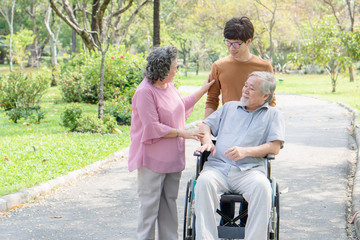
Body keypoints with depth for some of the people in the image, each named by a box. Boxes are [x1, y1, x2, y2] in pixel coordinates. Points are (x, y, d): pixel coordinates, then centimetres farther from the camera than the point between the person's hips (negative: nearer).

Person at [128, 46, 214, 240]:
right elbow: (152, 128, -20)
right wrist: (183, 133, -17)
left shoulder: (168, 86, 8)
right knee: (150, 203, -1)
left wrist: (203, 90, 29)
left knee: (170, 202, 14)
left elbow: (182, 105, 27)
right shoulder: (145, 92, -18)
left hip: (172, 157, 8)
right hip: (152, 158, -8)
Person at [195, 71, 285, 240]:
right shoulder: (229, 107, 27)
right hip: (218, 167, 2)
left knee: (262, 186, -37)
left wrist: (246, 151, -13)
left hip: (250, 170, -2)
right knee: (204, 181, -32)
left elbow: (275, 147, 2)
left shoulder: (273, 115, 15)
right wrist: (207, 142, 2)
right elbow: (205, 125, 26)